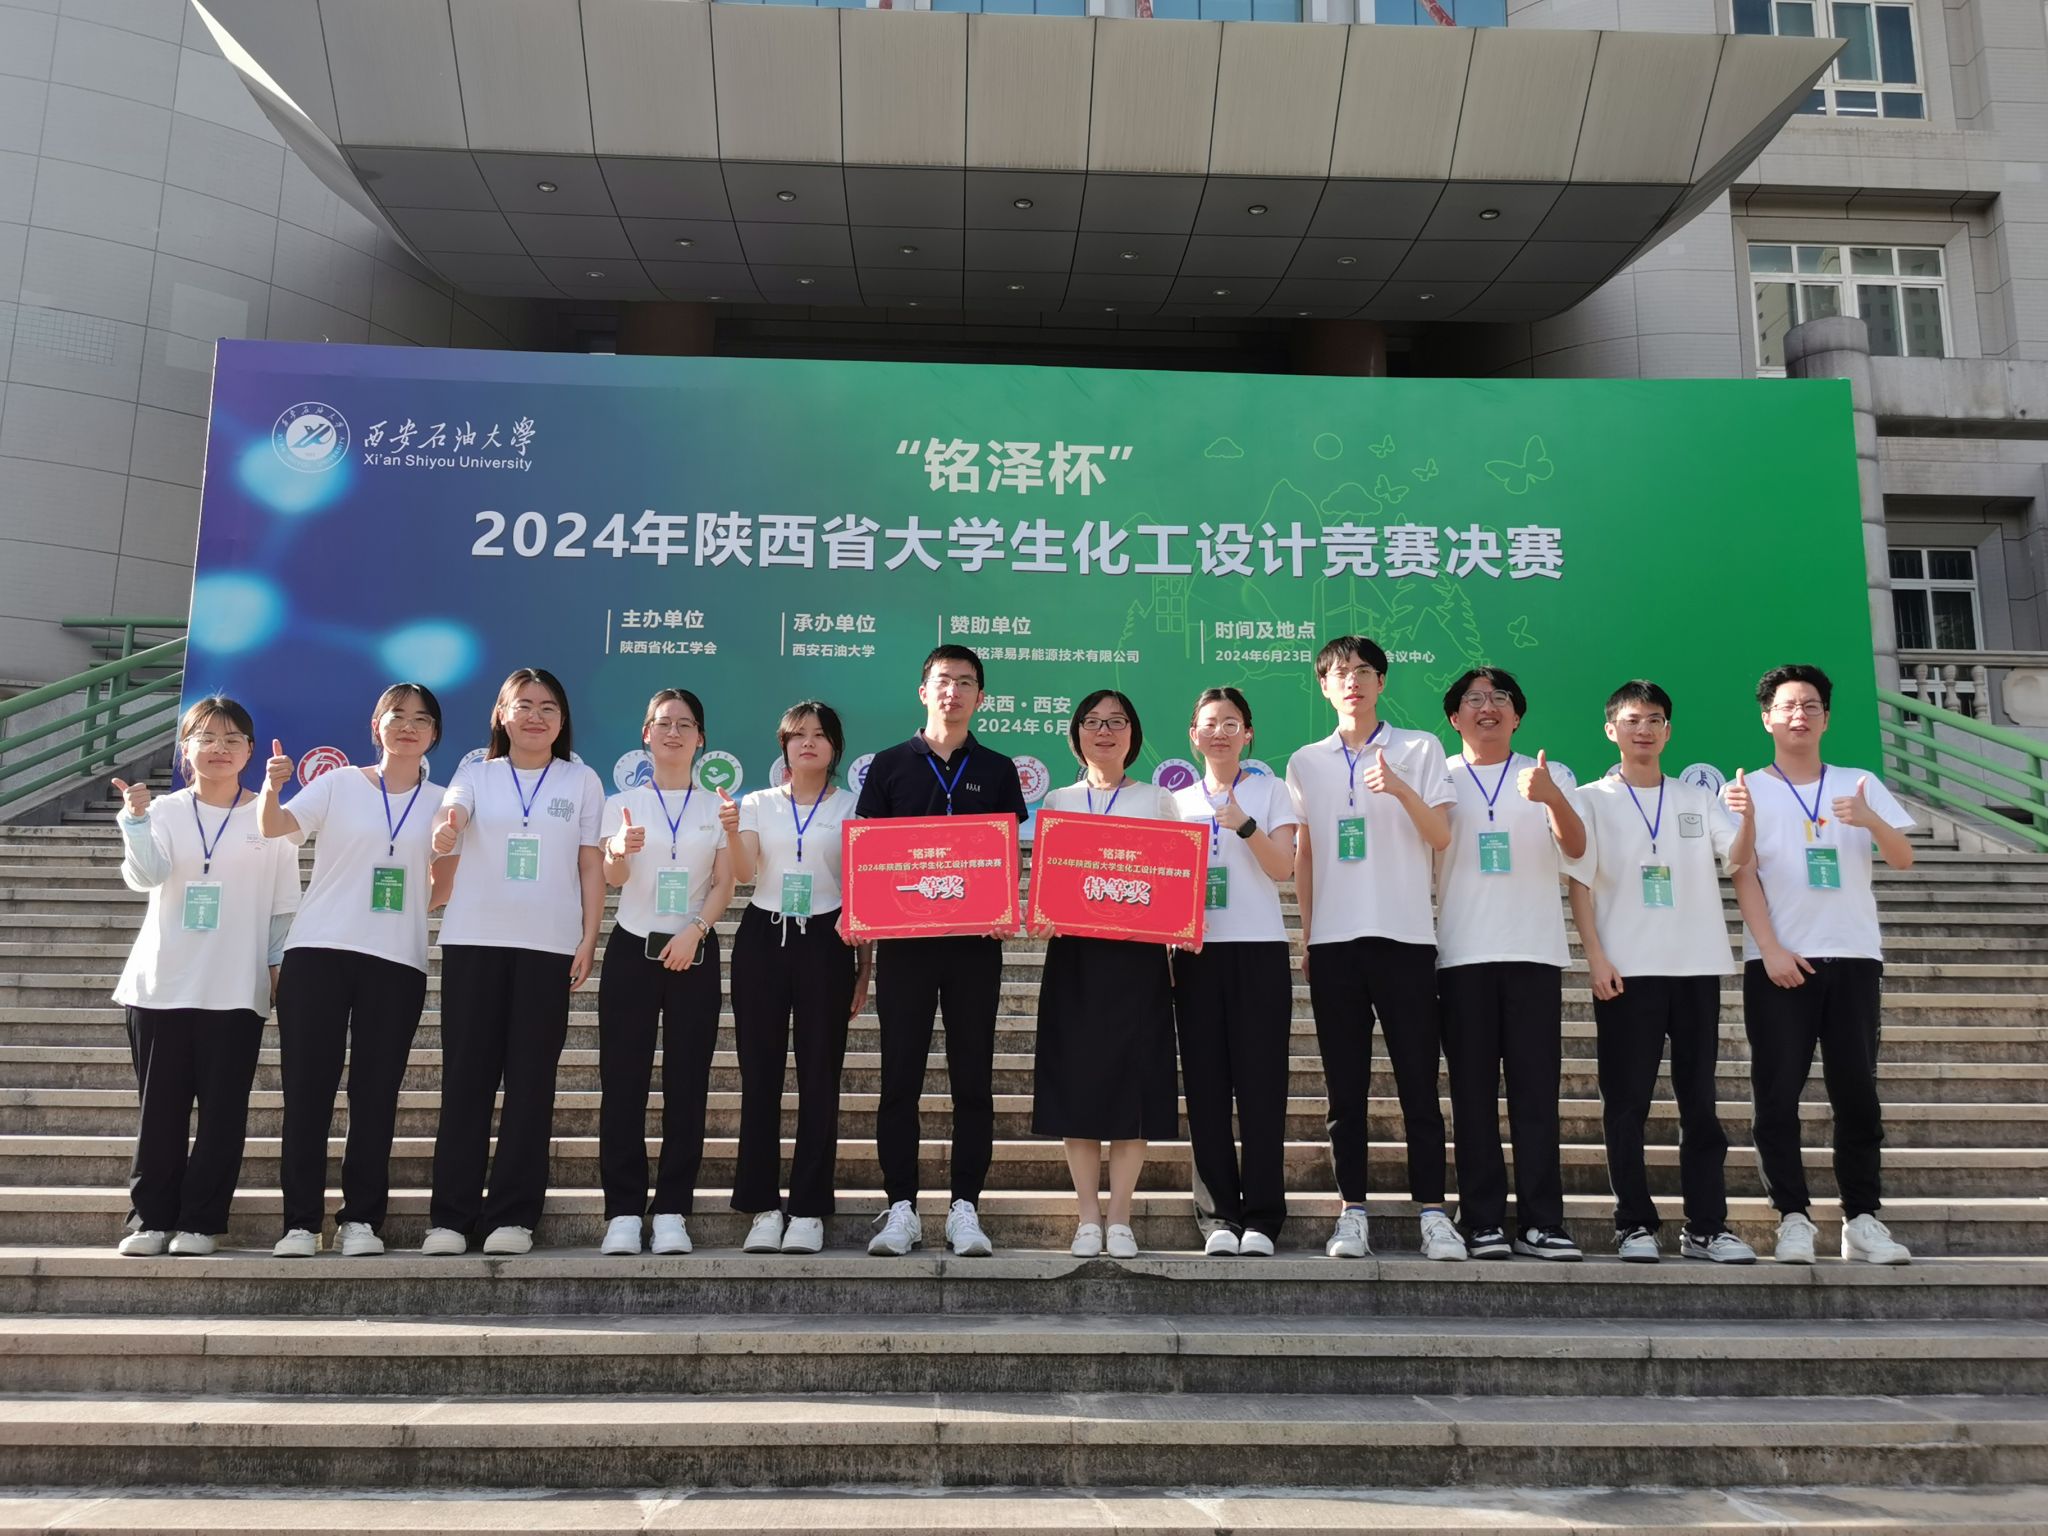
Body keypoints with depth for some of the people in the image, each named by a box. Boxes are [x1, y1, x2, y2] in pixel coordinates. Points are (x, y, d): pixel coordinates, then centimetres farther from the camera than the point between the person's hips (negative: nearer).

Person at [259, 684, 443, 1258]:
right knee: (307, 1088, 0)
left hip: (397, 963, 1)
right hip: (317, 951, -1)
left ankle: (361, 1218, 11)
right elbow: (274, 827, -8)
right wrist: (271, 788, -27)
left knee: (376, 1093, 2)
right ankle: (301, 1220, 7)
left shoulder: (440, 803, 11)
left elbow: (441, 892, 11)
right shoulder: (338, 784, 6)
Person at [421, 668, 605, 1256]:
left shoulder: (582, 781, 10)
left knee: (530, 1080, 1)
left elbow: (591, 867, 7)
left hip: (549, 945, 0)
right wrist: (444, 837, -34)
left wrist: (589, 939, -2)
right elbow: (448, 816, -10)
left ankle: (511, 1214, 7)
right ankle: (451, 1214, 7)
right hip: (473, 941, 0)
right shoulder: (476, 774, 10)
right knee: (466, 1075, 1)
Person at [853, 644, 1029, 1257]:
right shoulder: (890, 765, 7)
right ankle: (902, 1207, 11)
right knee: (900, 1078, 3)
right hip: (904, 938, 0)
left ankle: (965, 1208, 12)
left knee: (973, 1079, 4)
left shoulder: (997, 771, 9)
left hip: (974, 942, 1)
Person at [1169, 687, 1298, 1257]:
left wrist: (1244, 824, -17)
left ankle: (1262, 1218, 0)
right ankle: (1224, 1215, 8)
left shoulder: (1270, 791, 7)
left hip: (1258, 950, -3)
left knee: (1260, 1086, -5)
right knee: (1206, 1087, 1)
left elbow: (1282, 868, -3)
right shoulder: (1178, 802, 15)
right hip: (1197, 952, 3)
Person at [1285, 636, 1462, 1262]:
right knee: (1345, 1087, 4)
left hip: (1404, 935, -2)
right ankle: (1353, 1213, 10)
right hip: (1333, 940, 2)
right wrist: (1306, 938, 9)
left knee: (1418, 1081, -1)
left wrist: (1400, 788, -17)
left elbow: (1441, 837, -1)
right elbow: (1303, 856, 14)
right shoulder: (1305, 763, 13)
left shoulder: (1420, 749, 7)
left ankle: (1433, 1213, 6)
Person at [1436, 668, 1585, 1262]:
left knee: (1536, 1089, -1)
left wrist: (1551, 797, -24)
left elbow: (1576, 848, -5)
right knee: (1473, 1090, 1)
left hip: (1535, 950, 0)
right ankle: (1483, 1221, 5)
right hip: (1463, 952, 0)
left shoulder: (1548, 775, 10)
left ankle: (1540, 1222, 4)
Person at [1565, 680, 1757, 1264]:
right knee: (1626, 1103, 0)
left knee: (1699, 1101, 6)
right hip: (1627, 972, -2)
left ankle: (1707, 1226, 12)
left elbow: (1738, 859, -1)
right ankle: (1635, 1225, 8)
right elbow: (1579, 883, 0)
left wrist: (1748, 815, -21)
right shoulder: (1592, 799, 5)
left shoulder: (1697, 799, 13)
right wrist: (1596, 957, -10)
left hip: (1697, 969, 3)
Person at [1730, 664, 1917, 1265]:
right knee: (1777, 1095, -4)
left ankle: (1862, 1219, 11)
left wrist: (1871, 821, -17)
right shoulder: (1747, 790, 4)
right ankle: (1793, 1218, 3)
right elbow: (1744, 875, -2)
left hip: (1855, 957, 2)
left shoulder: (1861, 784, 11)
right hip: (1778, 961, -2)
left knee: (1857, 1092, 3)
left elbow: (1904, 860, 3)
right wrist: (1770, 949, -13)